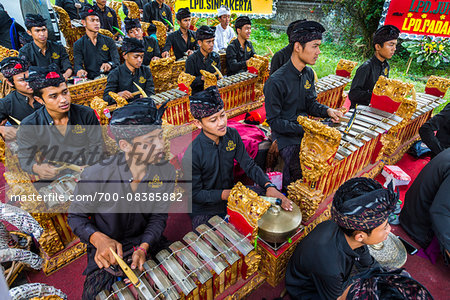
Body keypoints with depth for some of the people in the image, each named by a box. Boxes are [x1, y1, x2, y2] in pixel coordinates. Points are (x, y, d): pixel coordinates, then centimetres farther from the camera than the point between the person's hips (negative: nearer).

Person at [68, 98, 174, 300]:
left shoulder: (166, 172, -16)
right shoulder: (94, 177, -25)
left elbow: (158, 217, -6)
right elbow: (76, 217, -8)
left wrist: (144, 247, -22)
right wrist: (99, 238, -27)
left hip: (148, 243, 2)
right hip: (105, 251, -2)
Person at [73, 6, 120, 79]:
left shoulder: (108, 41, 15)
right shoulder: (78, 44, 12)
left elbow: (116, 60, 2)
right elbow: (77, 64, 0)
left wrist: (110, 64, -24)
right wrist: (80, 70, -27)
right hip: (91, 79, 0)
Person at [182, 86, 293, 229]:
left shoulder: (232, 135, -10)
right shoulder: (192, 155, -25)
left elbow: (249, 165, -6)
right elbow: (195, 193, -15)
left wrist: (269, 186, -22)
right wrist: (225, 194, -28)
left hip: (232, 200, 5)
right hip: (205, 210, -4)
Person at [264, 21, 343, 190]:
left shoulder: (309, 73, 6)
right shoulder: (276, 82, -19)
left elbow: (311, 103, 15)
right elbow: (273, 121, -16)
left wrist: (327, 111, -6)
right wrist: (303, 128, -23)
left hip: (306, 130, 7)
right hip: (286, 137, -7)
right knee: (302, 169, -24)